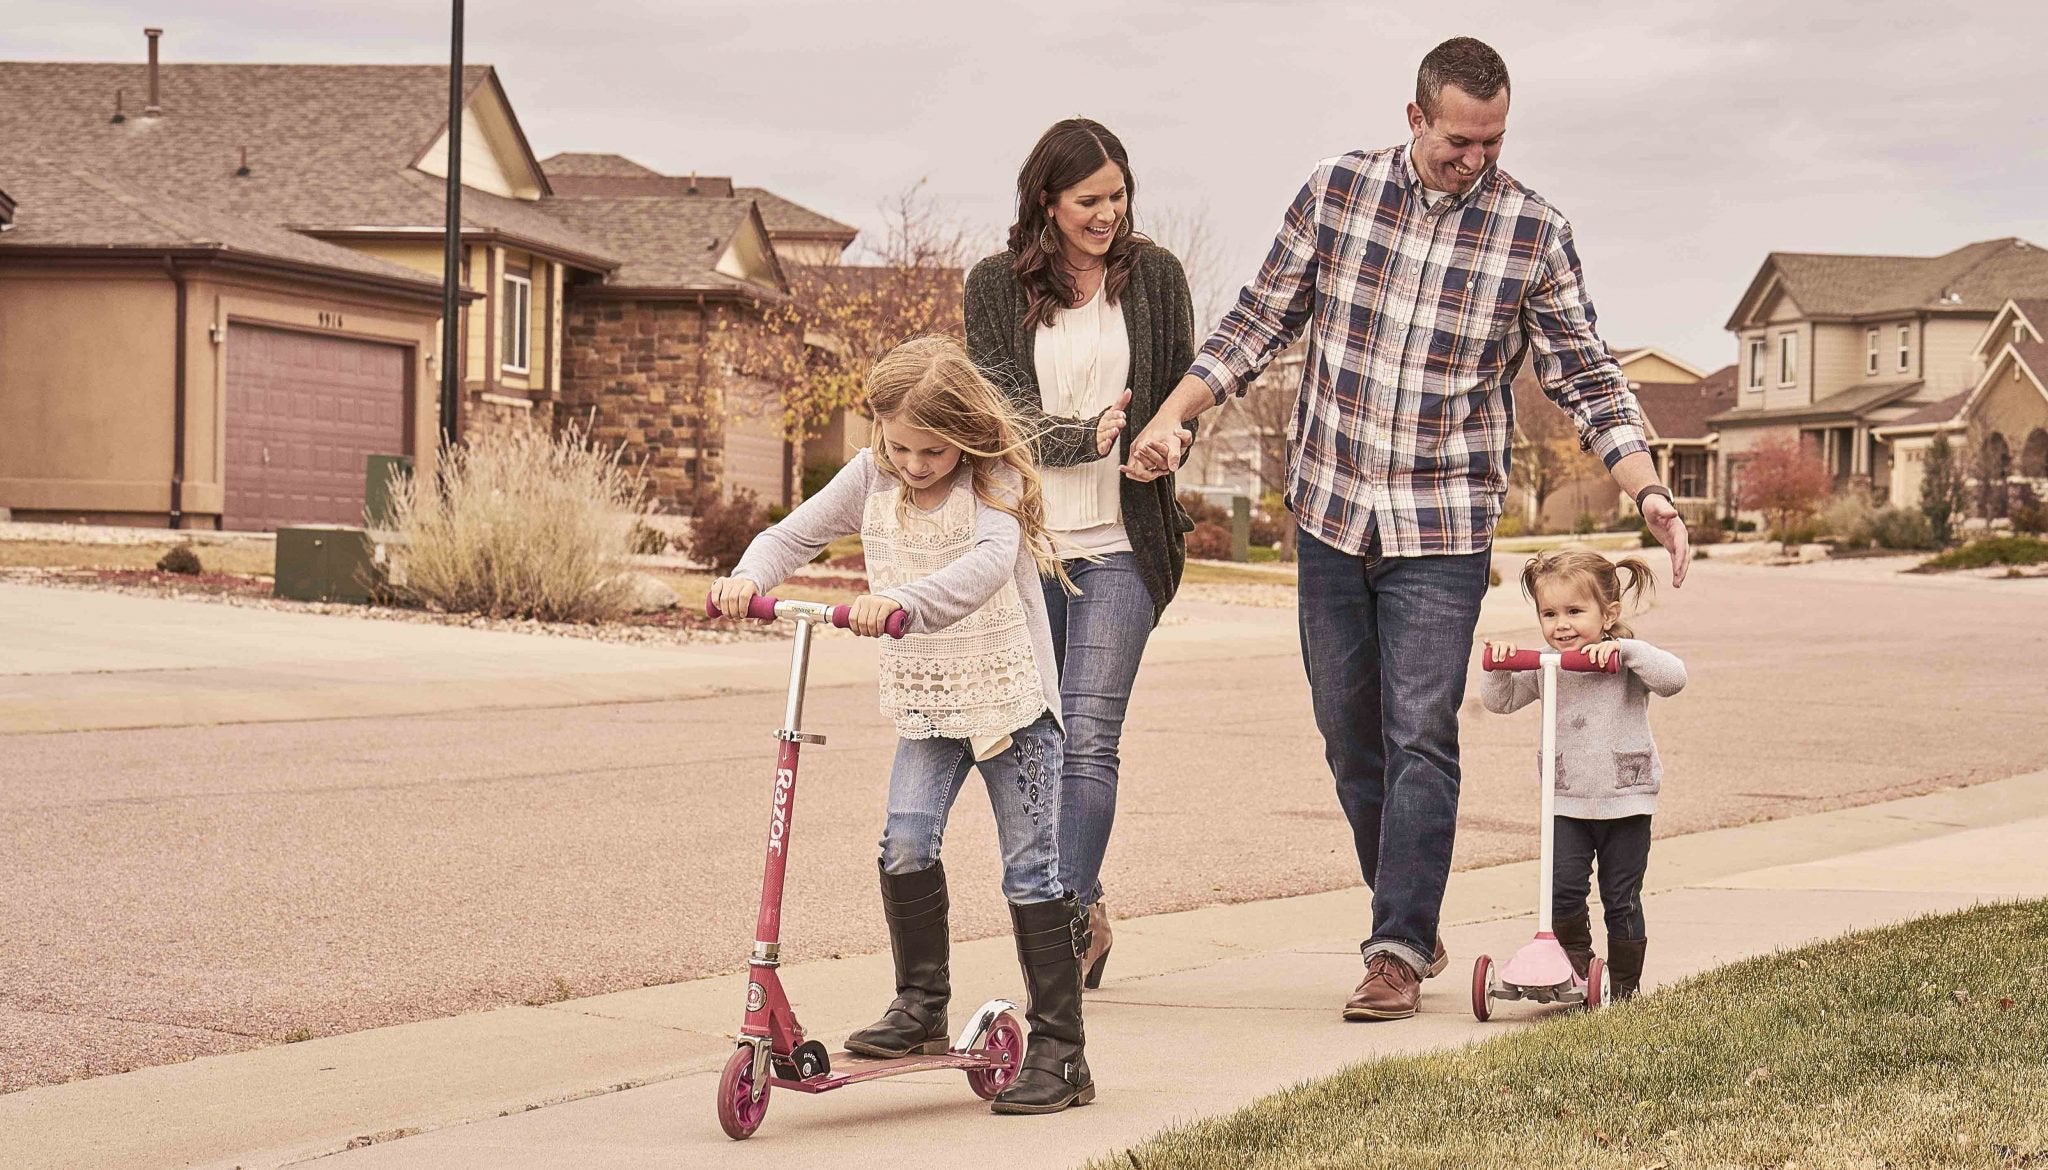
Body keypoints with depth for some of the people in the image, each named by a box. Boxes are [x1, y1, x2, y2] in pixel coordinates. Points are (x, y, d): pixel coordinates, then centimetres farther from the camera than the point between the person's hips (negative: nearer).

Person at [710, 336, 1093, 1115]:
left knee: (1032, 873, -2)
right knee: (905, 844, -13)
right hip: (924, 701, 4)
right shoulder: (871, 478, -1)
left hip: (1011, 697, -4)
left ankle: (1059, 1051, 4)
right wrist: (749, 577, -20)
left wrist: (902, 600, -49)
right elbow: (793, 536, 3)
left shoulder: (994, 480, -15)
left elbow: (990, 562, -33)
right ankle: (921, 1007, 6)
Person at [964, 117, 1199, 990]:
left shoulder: (1154, 276, 6)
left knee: (1091, 737, -11)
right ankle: (1082, 917, 17)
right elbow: (1001, 407, -4)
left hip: (1119, 544, -1)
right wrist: (1088, 436, -21)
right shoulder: (997, 285, 3)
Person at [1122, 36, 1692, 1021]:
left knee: (1419, 737, -10)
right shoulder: (1336, 191, -1)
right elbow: (1262, 318, 8)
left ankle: (1399, 951, -6)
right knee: (1348, 732, 9)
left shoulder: (1534, 233, -4)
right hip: (1330, 514, 3)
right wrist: (1172, 416, 0)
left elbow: (1584, 377, 0)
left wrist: (1648, 492, -11)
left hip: (1442, 531, -3)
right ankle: (1411, 917, 24)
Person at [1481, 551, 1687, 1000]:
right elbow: (1499, 702, 8)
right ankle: (1577, 961, 16)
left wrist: (1626, 648, -33)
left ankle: (1624, 984, 19)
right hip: (1568, 803, 2)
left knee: (1621, 899, 4)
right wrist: (1498, 669, -12)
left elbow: (1673, 678, -23)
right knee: (1562, 890, -9)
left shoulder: (1626, 660, -7)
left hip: (1626, 800, -2)